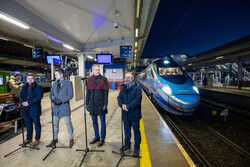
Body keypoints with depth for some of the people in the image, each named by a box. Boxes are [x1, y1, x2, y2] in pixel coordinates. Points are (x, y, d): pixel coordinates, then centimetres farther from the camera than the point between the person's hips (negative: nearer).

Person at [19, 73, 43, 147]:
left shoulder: (38, 87, -4)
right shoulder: (24, 87, 15)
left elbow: (39, 97, -15)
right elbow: (21, 96, 11)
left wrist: (29, 103, -20)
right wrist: (22, 102, -10)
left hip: (35, 109, -5)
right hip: (26, 109, 6)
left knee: (37, 124, 5)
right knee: (28, 125, 16)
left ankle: (37, 139, 19)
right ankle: (29, 138, 32)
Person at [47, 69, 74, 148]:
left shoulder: (68, 83, -4)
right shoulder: (55, 83, 12)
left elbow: (70, 95, -10)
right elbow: (51, 94, 12)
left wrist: (61, 100, -18)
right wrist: (53, 99, -9)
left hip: (64, 107, -5)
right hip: (55, 107, 5)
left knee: (68, 124, 4)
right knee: (55, 124, 16)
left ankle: (71, 139, 21)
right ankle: (55, 139, 36)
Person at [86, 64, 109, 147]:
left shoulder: (104, 79, -6)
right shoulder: (89, 79, 5)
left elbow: (106, 93, -7)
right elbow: (88, 92, 9)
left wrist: (105, 104, -11)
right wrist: (87, 103, 8)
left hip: (101, 104, -4)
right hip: (92, 104, 4)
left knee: (103, 122, 9)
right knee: (94, 122, 16)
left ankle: (102, 138, 26)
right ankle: (96, 137, 35)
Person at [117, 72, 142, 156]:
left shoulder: (137, 88, -11)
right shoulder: (124, 88, 8)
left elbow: (137, 100, -20)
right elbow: (119, 97, 5)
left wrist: (128, 107, -23)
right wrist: (122, 104, -14)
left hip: (134, 114, -5)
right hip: (125, 114, 6)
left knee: (136, 131, 11)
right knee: (127, 130, 21)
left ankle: (137, 147, 29)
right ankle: (127, 144, 41)